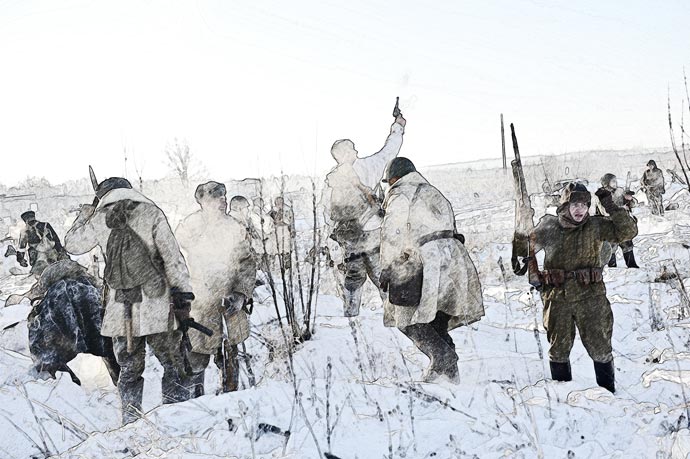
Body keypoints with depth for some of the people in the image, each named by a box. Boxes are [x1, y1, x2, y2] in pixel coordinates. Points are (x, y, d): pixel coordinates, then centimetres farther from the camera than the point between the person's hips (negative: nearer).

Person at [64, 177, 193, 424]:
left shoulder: (98, 220, 4)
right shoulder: (151, 213, -1)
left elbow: (72, 244, 22)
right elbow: (172, 256, -6)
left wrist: (85, 213, 33)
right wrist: (182, 295, -2)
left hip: (120, 310, 2)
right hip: (156, 305, -2)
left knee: (129, 368, 14)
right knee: (172, 364, 8)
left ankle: (131, 421, 15)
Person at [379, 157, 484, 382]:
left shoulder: (400, 196, 2)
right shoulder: (434, 194, 27)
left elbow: (391, 234, -7)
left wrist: (386, 269, -5)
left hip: (425, 258, -8)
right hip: (452, 255, 8)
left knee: (408, 319, -1)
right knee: (435, 317, 14)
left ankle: (441, 355, -17)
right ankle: (451, 369, 6)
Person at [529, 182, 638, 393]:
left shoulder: (596, 226, -2)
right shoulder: (548, 227, 1)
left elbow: (628, 231, -10)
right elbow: (527, 247, 17)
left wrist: (611, 207, -14)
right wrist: (533, 274, 9)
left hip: (590, 296, -1)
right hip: (557, 298, 1)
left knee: (599, 347, 2)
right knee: (559, 348, 11)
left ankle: (608, 391, 16)